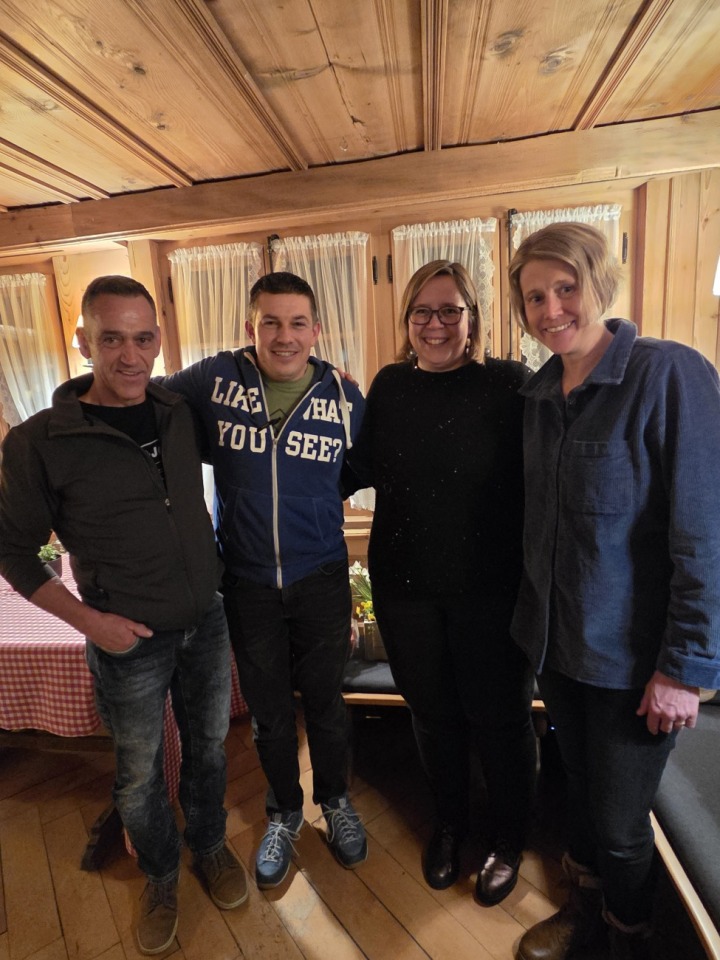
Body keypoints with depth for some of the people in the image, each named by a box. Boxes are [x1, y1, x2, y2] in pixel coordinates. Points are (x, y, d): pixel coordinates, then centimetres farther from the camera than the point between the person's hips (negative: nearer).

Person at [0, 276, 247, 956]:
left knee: (207, 745, 23)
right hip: (130, 644, -3)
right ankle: (160, 874, 49)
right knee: (139, 773, 19)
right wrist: (87, 619, -14)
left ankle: (209, 845, 51)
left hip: (206, 623, 4)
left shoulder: (179, 413, -4)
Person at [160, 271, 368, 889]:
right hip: (247, 583, 1)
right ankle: (285, 813, 47)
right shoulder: (214, 380, -8)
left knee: (325, 702, 18)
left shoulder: (344, 396, -6)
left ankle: (335, 800, 48)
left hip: (322, 581, 0)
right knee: (268, 711, 19)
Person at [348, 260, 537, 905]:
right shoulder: (389, 386, 4)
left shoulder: (510, 384, -9)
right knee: (432, 711, 20)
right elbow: (367, 470, 14)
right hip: (405, 584, 4)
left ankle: (507, 838, 44)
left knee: (498, 717, 14)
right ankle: (449, 821, 49)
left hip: (491, 586, -3)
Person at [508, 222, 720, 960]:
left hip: (631, 656, -5)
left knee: (619, 825, 13)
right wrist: (533, 614, 10)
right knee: (581, 789, 24)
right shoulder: (538, 392, 3)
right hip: (555, 641, 5)